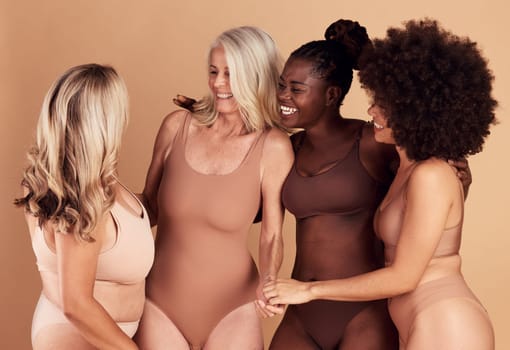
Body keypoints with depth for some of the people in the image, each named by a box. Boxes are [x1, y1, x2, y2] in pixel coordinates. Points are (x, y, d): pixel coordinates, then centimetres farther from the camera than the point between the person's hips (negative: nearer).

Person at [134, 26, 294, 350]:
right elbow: (150, 207, 7)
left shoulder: (273, 147, -10)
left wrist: (268, 280, -21)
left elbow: (272, 236, -4)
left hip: (232, 310, -2)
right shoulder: (178, 126, -4)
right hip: (160, 304, 2)